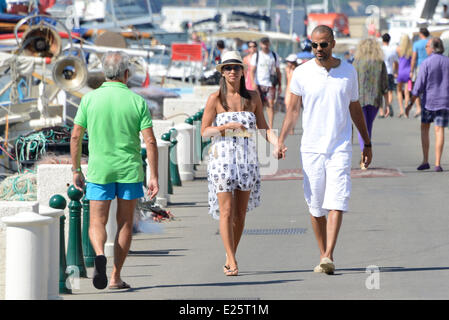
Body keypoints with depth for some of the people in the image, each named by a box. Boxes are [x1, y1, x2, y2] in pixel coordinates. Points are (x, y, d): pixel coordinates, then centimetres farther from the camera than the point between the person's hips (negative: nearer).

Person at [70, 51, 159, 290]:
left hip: (99, 169, 0)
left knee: (97, 223, 6)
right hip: (130, 170, 0)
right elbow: (150, 141, -8)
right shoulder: (137, 101, -4)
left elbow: (75, 136, 0)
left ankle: (99, 255, -25)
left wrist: (76, 171, 10)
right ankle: (116, 277, 13)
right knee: (125, 224, 12)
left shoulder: (90, 99, -2)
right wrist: (154, 177, -3)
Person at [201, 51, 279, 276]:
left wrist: (277, 144, -9)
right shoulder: (215, 99, -1)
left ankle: (229, 259, 18)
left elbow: (263, 127, 9)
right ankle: (232, 261, -10)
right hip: (222, 158, -3)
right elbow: (204, 131, -2)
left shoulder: (252, 98, 7)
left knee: (240, 213, 6)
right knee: (226, 211, -10)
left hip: (247, 160, 3)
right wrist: (228, 126, -16)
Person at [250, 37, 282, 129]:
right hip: (259, 84, -1)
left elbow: (278, 71, 15)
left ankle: (270, 127, -10)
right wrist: (253, 83, -11)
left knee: (270, 104, -9)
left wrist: (280, 85, 11)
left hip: (270, 84, 1)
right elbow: (252, 71, 2)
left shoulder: (274, 56, 11)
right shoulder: (256, 56, 6)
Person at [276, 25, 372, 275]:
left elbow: (355, 109, 16)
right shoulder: (302, 73, 1)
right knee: (316, 207, 5)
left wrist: (367, 143, 20)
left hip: (340, 147, -1)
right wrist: (281, 140, -9)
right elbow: (293, 110, 3)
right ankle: (324, 256, 18)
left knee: (336, 203, -14)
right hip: (311, 148, 1)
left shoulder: (348, 72, 6)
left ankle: (328, 257, -20)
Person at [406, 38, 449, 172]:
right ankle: (437, 164, -5)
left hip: (429, 101, -2)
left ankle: (425, 161, 11)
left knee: (424, 129, 15)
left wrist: (410, 104, -3)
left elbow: (419, 86, -10)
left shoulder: (426, 63, -10)